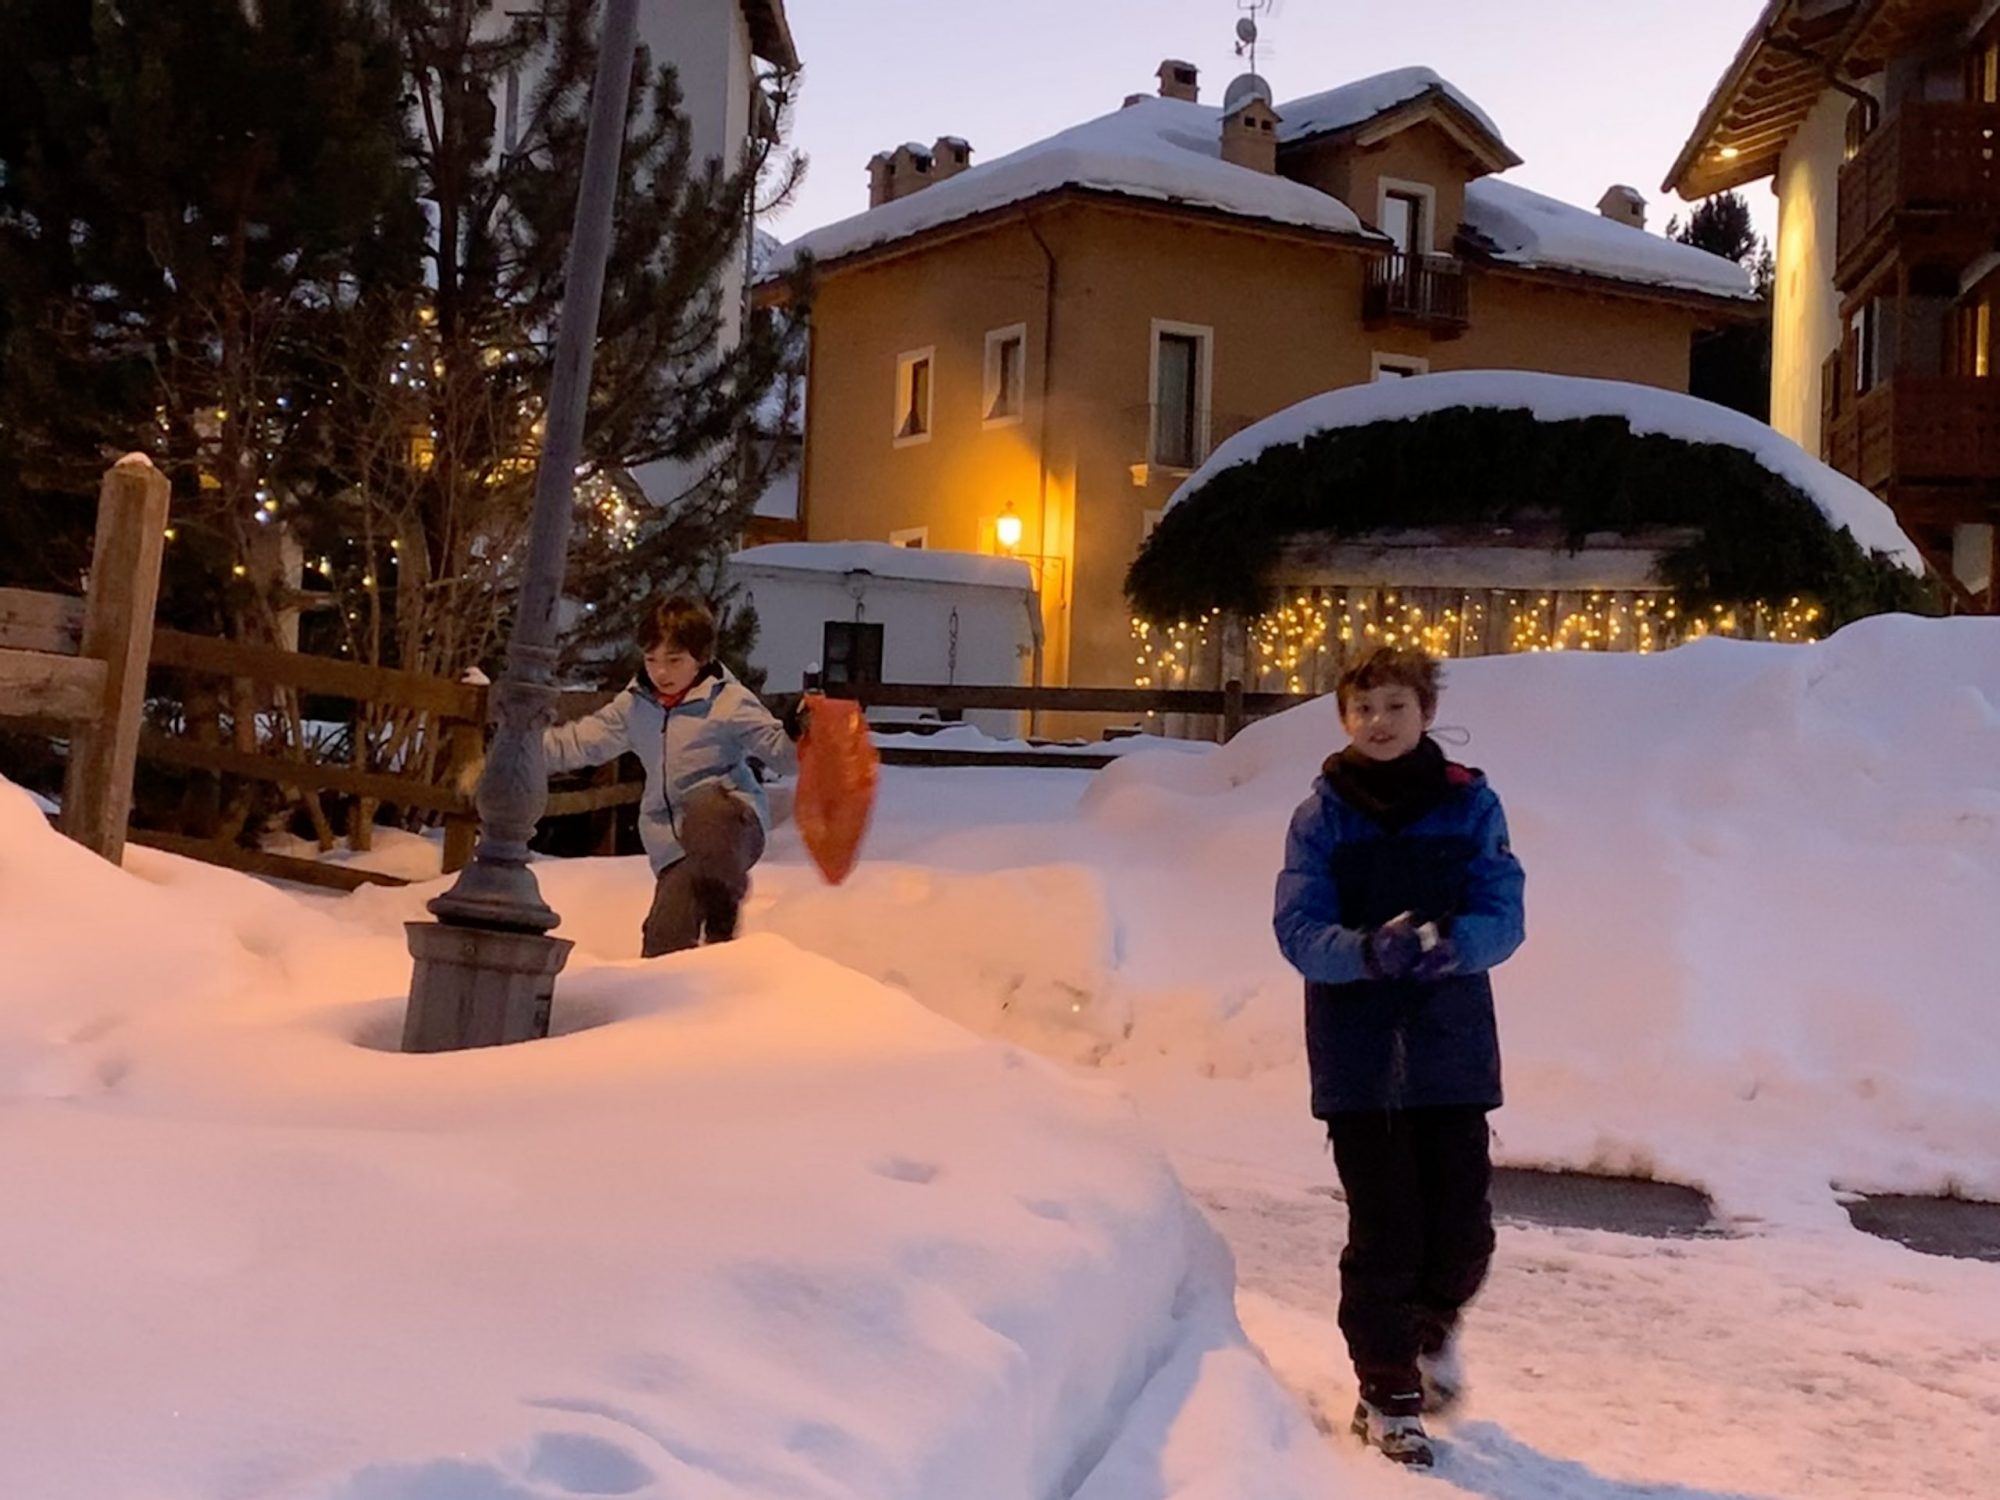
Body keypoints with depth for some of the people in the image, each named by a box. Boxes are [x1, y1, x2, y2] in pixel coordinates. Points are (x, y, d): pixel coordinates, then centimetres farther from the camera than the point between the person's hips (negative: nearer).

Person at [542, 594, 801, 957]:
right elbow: (581, 741, 12)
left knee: (705, 807, -39)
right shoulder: (634, 705, 9)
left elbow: (778, 749, -6)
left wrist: (796, 735, -27)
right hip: (674, 843, 5)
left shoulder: (730, 702, -6)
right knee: (663, 939, -6)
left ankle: (722, 913, -24)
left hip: (733, 824, -5)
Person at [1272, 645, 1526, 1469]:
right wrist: (1369, 949, -29)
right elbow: (1298, 929, -9)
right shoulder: (1322, 815, -2)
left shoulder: (1469, 804, 0)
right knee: (1384, 1234, 2)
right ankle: (1386, 1392, 23)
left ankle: (1433, 1322, 40)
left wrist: (1451, 943, -27)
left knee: (1463, 1231, 6)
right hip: (1358, 1055, -1)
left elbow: (1503, 915, -6)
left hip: (1452, 1050, 1)